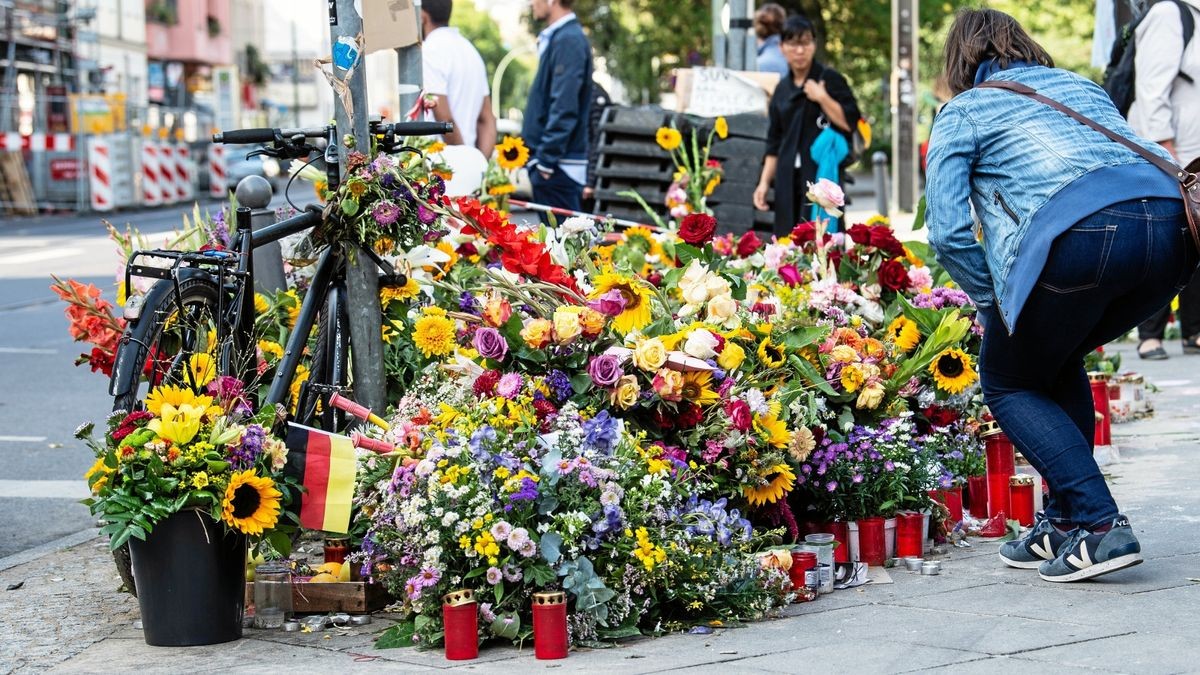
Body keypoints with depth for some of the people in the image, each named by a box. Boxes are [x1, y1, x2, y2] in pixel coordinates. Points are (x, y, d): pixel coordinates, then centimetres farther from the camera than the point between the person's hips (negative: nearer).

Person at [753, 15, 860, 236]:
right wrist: (764, 181, 12)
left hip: (823, 174, -5)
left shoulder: (830, 79, 1)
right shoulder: (782, 89, 15)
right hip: (789, 180, 5)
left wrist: (822, 98, -14)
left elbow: (850, 122, -7)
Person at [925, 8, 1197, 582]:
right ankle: (1063, 522, 23)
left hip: (1079, 234, -6)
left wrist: (996, 305, 20)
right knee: (1057, 364, 28)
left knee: (1008, 384, 15)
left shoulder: (962, 113, 19)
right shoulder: (1080, 86, 35)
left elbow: (948, 230, 7)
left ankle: (1100, 526, -1)